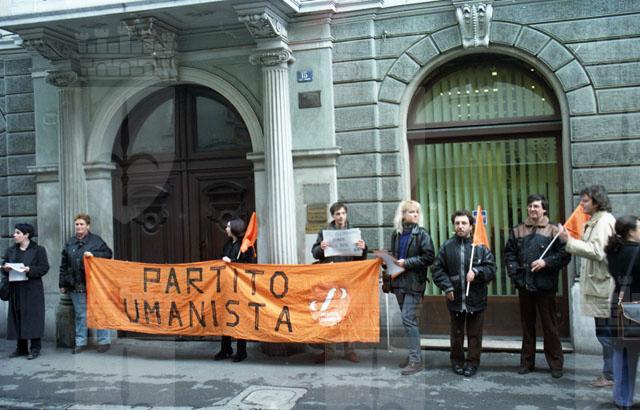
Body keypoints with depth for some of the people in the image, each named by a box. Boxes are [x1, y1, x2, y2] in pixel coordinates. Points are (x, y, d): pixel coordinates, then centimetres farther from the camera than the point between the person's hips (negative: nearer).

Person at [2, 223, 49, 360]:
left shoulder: (38, 250, -1)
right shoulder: (10, 251, 14)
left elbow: (44, 267, -6)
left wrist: (30, 270, -21)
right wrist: (5, 268, -7)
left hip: (32, 290, -5)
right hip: (15, 289, 5)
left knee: (33, 317, -4)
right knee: (16, 318, 5)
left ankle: (35, 349, 3)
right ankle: (21, 348, 14)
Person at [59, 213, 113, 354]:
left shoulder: (96, 240, 1)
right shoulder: (70, 243, 12)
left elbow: (108, 253, -3)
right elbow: (63, 265, 14)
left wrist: (93, 254, -18)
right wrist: (62, 283, 11)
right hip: (76, 286, 4)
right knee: (80, 315, 9)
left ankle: (104, 341, 10)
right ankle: (80, 342, 18)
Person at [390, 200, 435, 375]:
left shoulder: (422, 234, -5)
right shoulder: (396, 234, 10)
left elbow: (428, 257, -11)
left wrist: (407, 262, -14)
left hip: (414, 282, -6)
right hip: (399, 282, 6)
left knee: (408, 319, -11)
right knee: (408, 320, 13)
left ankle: (416, 360, -5)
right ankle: (413, 354, 24)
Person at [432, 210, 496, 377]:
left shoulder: (480, 246, -4)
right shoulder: (447, 246, 0)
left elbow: (491, 269, -4)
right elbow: (437, 269, 3)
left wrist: (476, 272, -20)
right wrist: (447, 287, -7)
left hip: (476, 299, -1)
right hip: (455, 299, 1)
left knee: (474, 334, 8)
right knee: (456, 333, 14)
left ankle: (472, 362, 21)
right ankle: (457, 361, 29)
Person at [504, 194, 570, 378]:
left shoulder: (553, 230, -2)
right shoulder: (518, 231, 9)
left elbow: (565, 254, -6)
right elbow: (509, 253, 12)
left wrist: (546, 262, -16)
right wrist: (513, 269, -3)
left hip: (545, 286, -3)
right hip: (524, 285, 4)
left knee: (550, 325, 3)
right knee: (527, 325, 13)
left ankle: (556, 364, 14)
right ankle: (526, 362, 23)